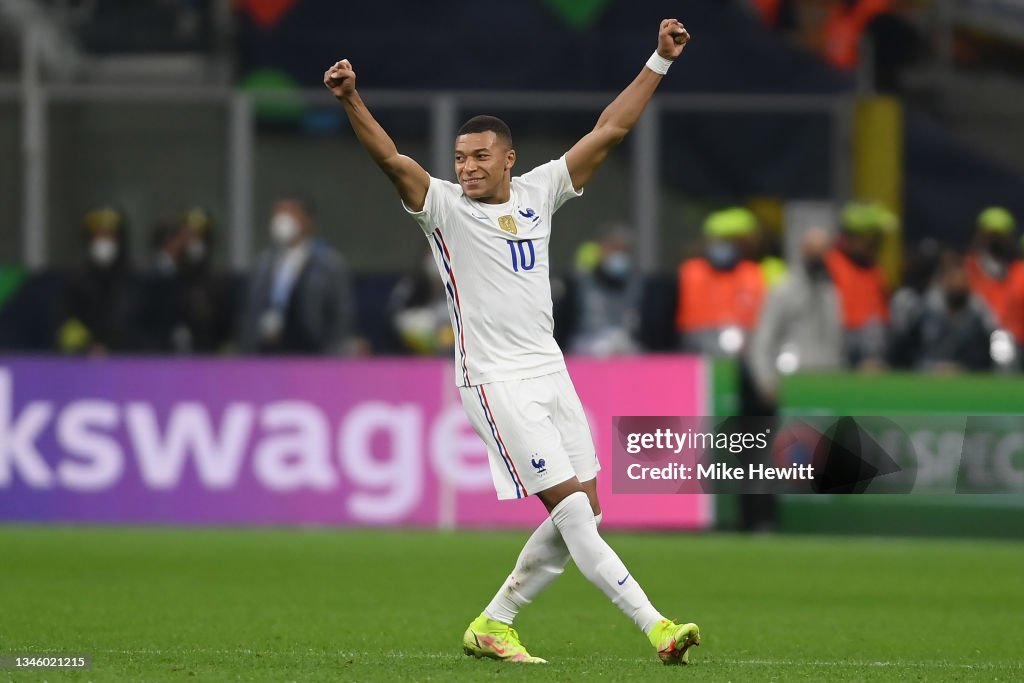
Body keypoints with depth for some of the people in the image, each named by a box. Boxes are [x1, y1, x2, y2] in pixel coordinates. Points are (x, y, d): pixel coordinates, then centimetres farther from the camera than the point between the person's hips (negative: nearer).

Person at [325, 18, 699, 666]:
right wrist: (352, 100, -36)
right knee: (572, 506, -12)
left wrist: (660, 61, 7)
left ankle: (493, 624, 17)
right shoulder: (445, 206, -4)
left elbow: (611, 129, 10)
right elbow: (391, 158, -20)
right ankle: (655, 627, -14)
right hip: (496, 380, -6)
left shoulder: (539, 192, 8)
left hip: (550, 370, 6)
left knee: (583, 510, 5)